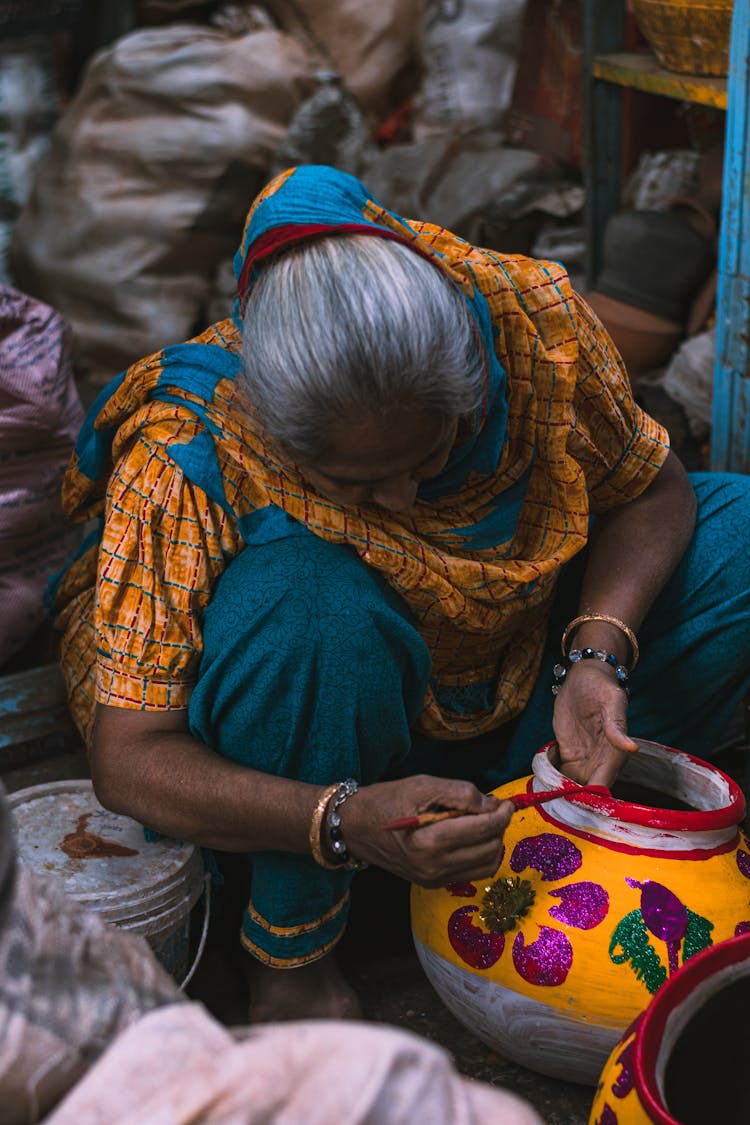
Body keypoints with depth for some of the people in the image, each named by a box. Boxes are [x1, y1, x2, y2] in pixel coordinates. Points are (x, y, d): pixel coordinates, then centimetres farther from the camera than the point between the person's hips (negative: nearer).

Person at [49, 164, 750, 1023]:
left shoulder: (532, 322, -24)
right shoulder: (185, 457, -32)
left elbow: (650, 493, -6)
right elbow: (129, 762, -30)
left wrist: (598, 656, -24)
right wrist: (349, 823, -46)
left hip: (508, 682, 4)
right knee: (309, 592, -39)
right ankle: (289, 948, -16)